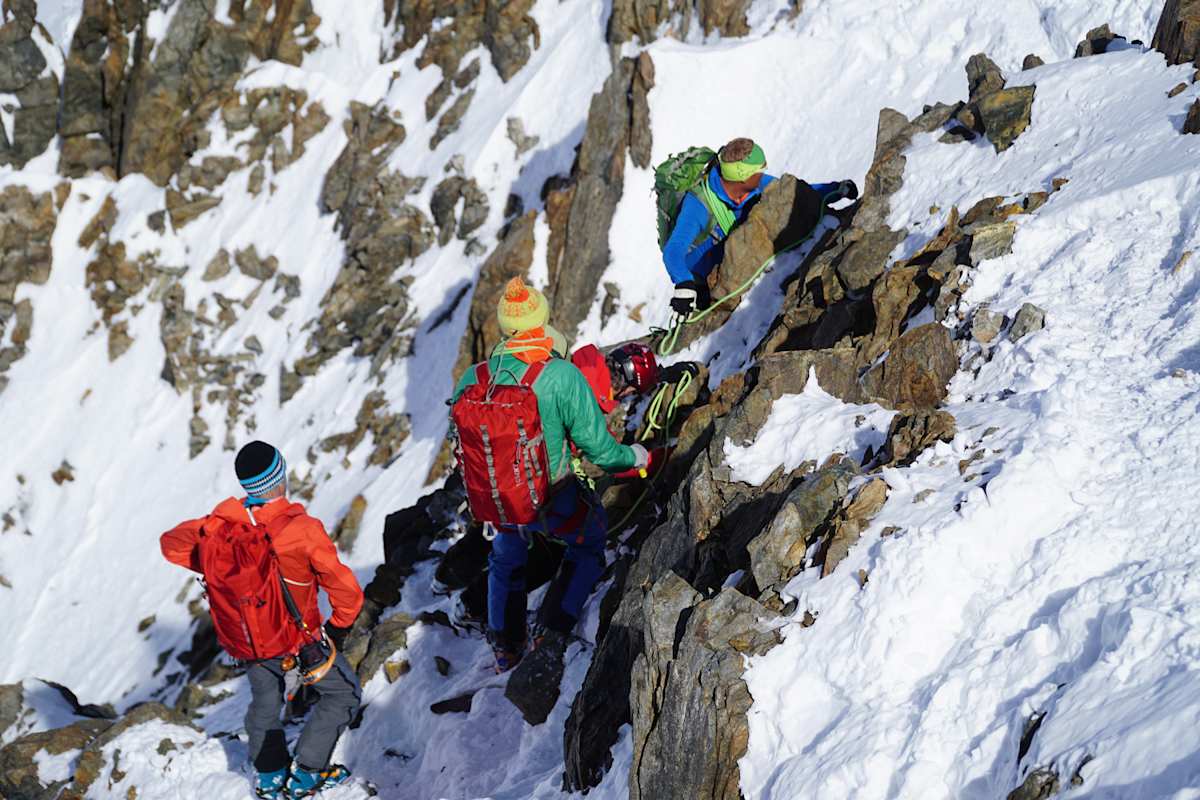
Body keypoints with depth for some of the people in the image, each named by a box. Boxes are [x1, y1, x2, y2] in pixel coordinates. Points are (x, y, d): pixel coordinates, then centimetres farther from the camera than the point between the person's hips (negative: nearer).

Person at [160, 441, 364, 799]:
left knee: (264, 702, 30)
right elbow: (345, 589, -23)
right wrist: (340, 626, -4)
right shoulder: (303, 530, -28)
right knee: (343, 692, 19)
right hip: (298, 640, -4)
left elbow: (173, 543, 2)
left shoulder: (220, 524, -16)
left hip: (245, 641, 5)